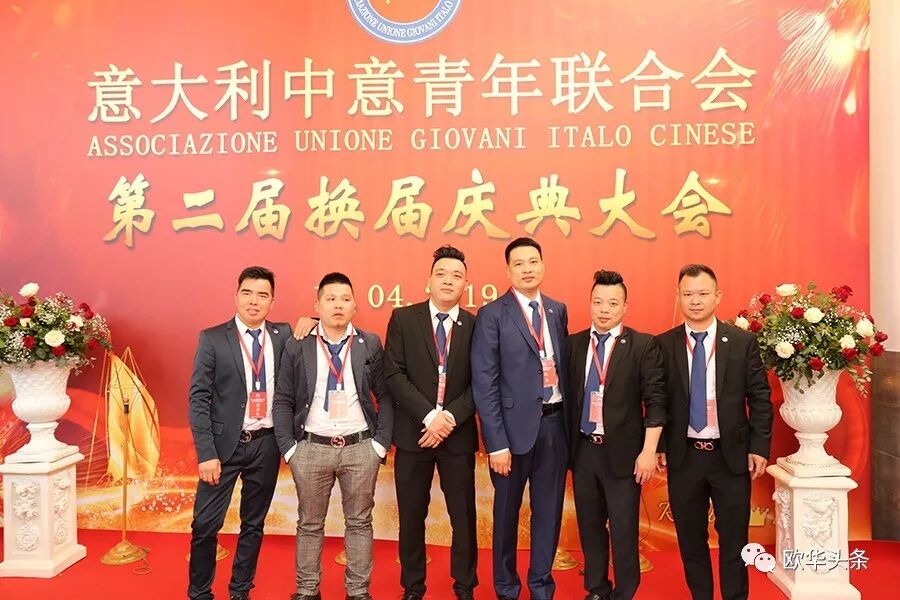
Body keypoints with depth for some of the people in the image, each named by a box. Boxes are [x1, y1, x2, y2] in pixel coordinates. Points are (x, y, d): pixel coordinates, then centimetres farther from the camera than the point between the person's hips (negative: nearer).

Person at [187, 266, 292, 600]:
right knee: (206, 524, 3)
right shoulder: (213, 339, -4)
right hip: (225, 444, -2)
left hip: (267, 444, 3)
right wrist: (206, 453, -13)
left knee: (254, 524, 14)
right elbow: (198, 399, -7)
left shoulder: (284, 335, 4)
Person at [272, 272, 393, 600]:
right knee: (309, 524, 13)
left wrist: (380, 443, -4)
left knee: (359, 522, 11)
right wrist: (288, 448, -4)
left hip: (361, 448, 0)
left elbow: (386, 397, 3)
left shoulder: (371, 345, 2)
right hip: (311, 448, 0)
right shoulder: (297, 347, 1)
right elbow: (283, 401, 3)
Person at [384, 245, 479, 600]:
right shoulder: (403, 319, -1)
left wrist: (450, 417, -16)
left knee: (463, 516, 10)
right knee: (411, 517, 11)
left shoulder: (475, 325, 2)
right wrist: (428, 416, -16)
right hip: (413, 432, 0)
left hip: (458, 434, 1)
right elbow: (394, 375, -8)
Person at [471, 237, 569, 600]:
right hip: (516, 424, -4)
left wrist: (570, 421, 1)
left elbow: (564, 366, 10)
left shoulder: (558, 310, 8)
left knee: (549, 510, 15)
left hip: (555, 423, 4)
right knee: (507, 511, 14)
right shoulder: (492, 315, -8)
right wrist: (496, 443, -15)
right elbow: (484, 383, -11)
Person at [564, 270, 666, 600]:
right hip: (582, 449, 4)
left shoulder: (643, 345, -6)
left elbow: (655, 402, -8)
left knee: (624, 529, 6)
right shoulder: (573, 344, 5)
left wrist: (648, 451, -13)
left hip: (623, 451, -4)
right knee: (589, 525, 16)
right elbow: (567, 395, 6)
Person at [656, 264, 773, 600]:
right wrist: (659, 446, -1)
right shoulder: (663, 345, -1)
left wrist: (760, 446, -5)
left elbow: (760, 398, 0)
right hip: (683, 456, 1)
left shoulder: (742, 342, -2)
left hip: (731, 455, -1)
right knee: (690, 539, 13)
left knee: (734, 540, 11)